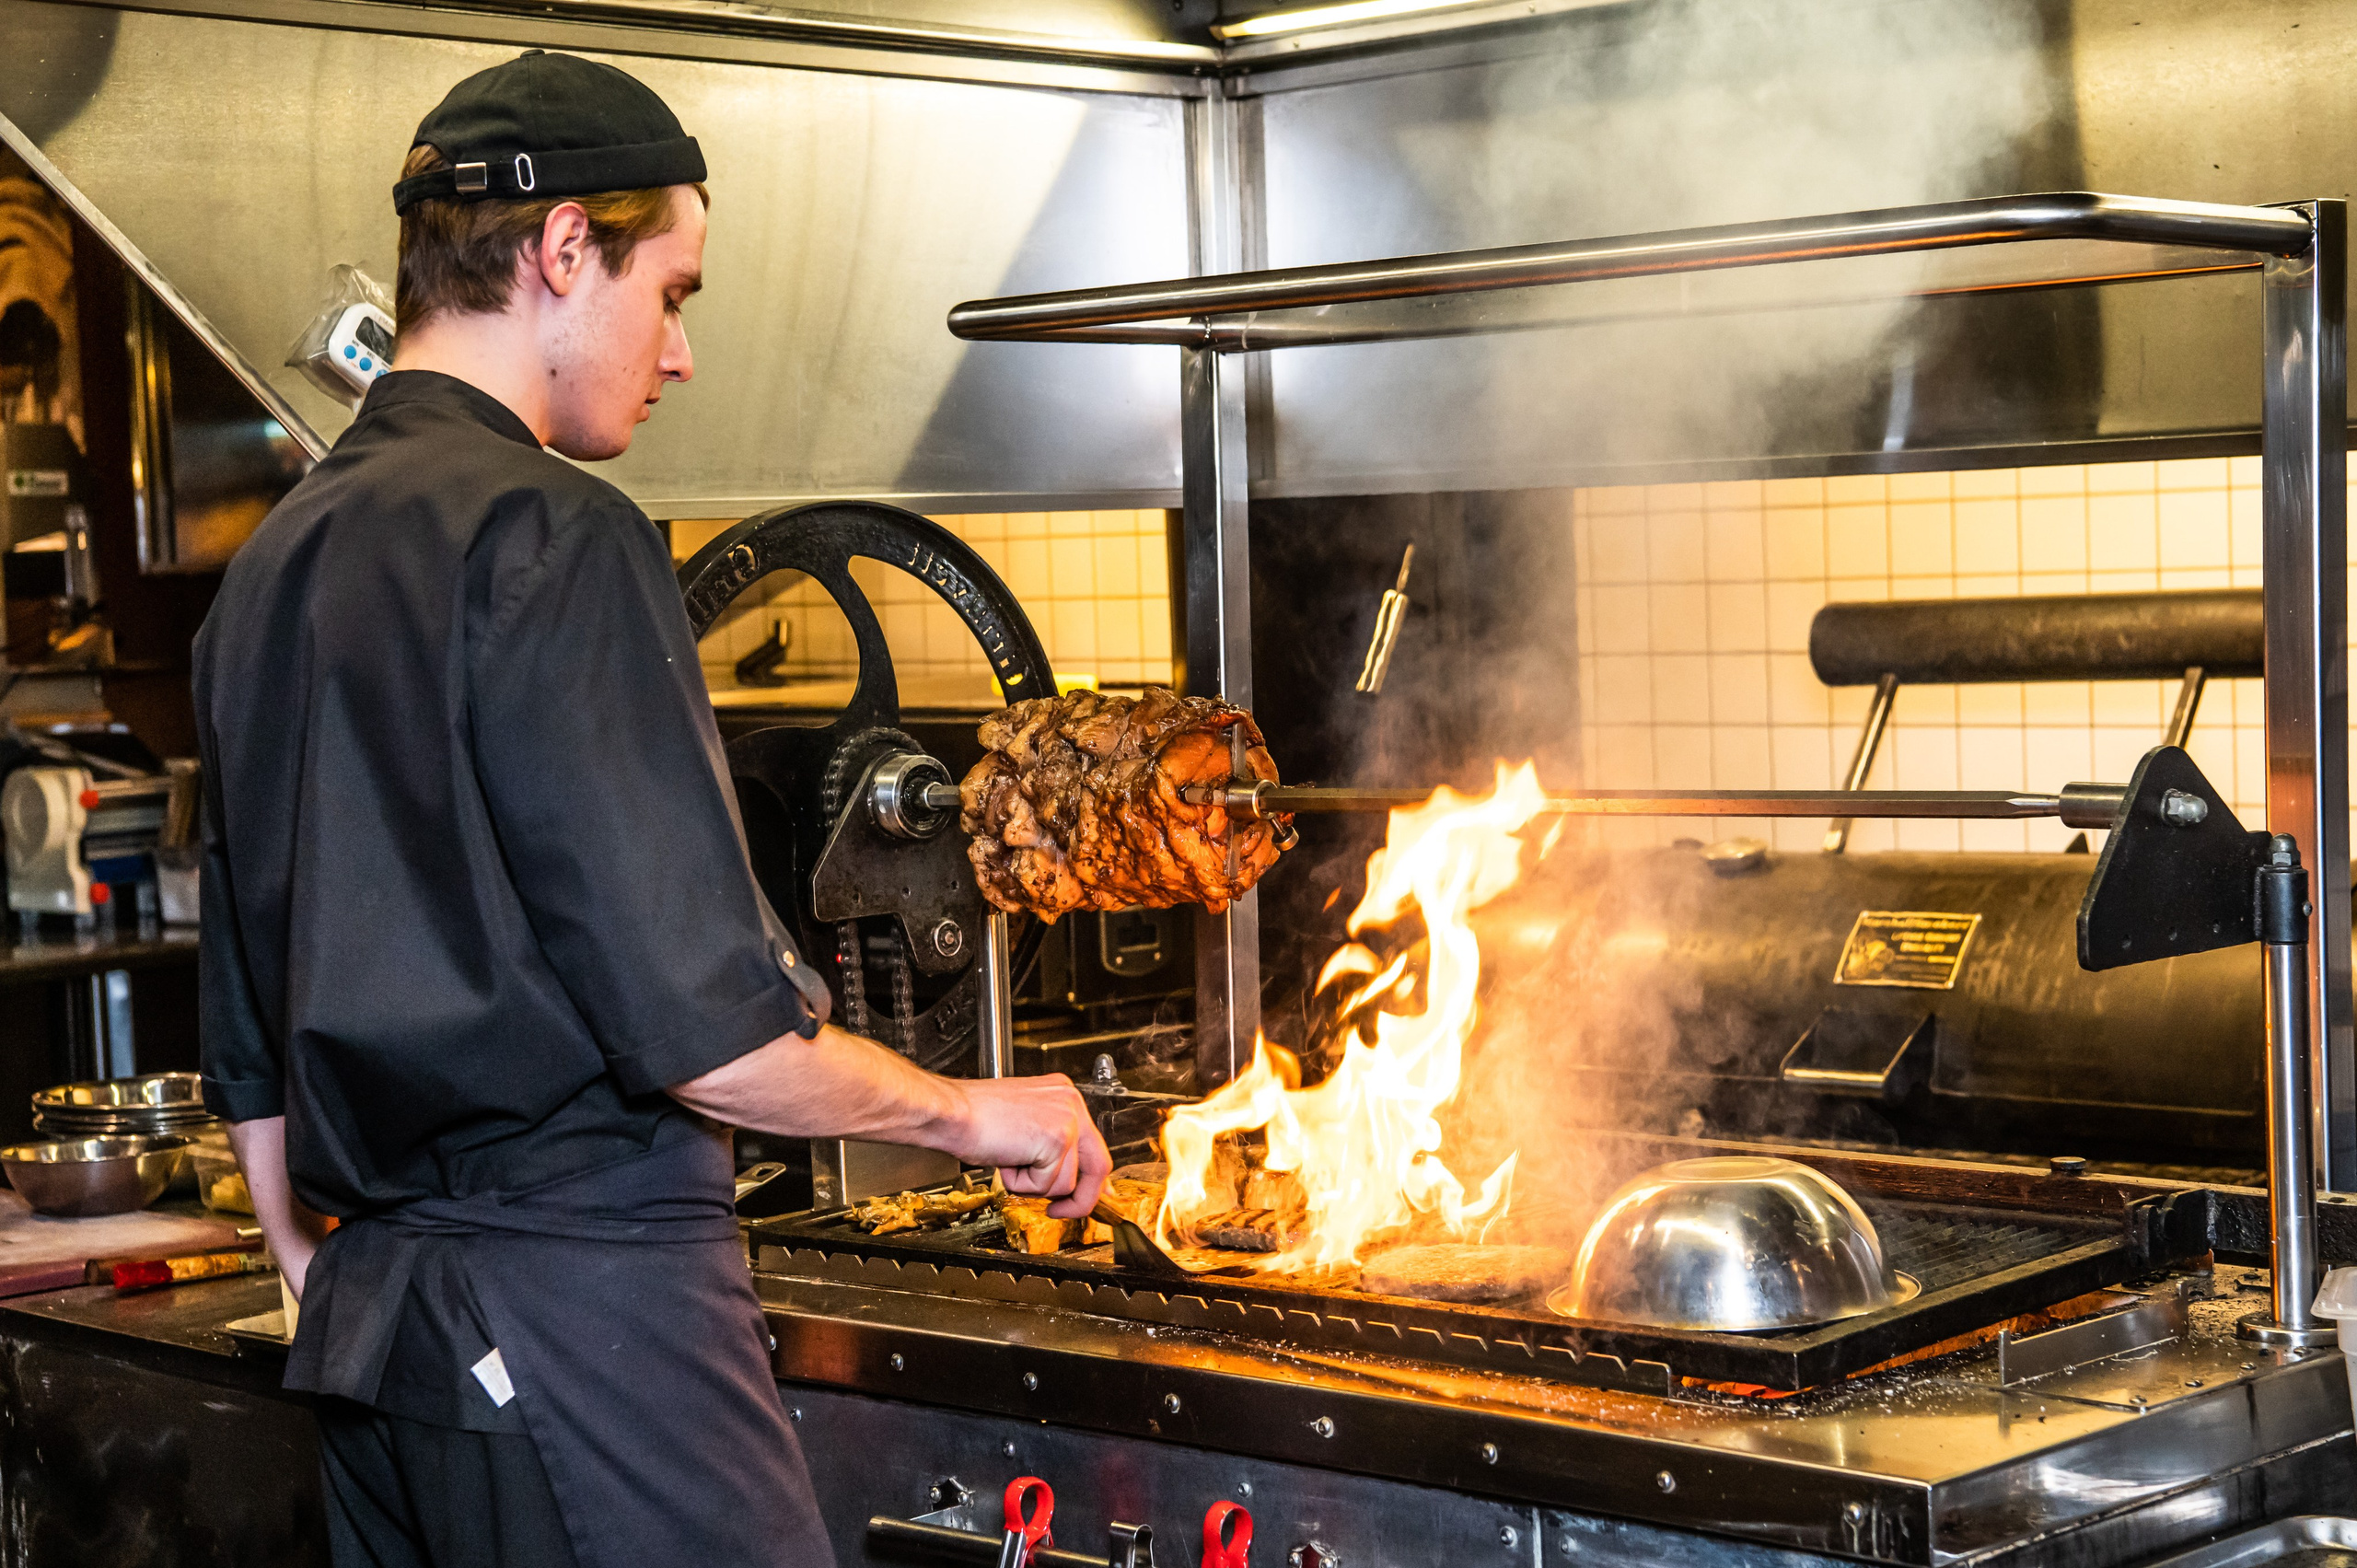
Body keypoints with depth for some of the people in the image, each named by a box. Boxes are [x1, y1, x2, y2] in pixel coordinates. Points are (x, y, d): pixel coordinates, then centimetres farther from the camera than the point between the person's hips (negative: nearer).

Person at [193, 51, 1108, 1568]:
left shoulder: (273, 564, 13)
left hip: (377, 1323, 9)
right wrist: (974, 1112, -4)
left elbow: (248, 1049, 18)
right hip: (586, 1312, -9)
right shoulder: (552, 540, -14)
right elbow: (700, 1027, -18)